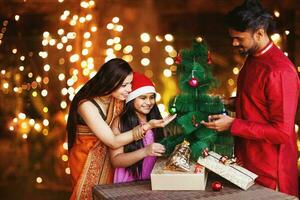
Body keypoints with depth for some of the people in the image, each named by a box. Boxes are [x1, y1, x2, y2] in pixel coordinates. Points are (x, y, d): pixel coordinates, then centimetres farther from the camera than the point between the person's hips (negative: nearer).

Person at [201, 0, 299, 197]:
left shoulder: (279, 71, -23)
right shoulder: (253, 58, 5)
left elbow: (282, 132, -23)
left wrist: (233, 125, -21)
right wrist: (233, 102, 4)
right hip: (247, 159, 8)